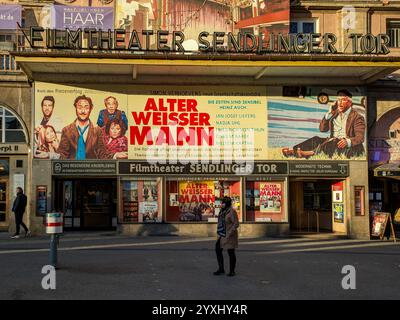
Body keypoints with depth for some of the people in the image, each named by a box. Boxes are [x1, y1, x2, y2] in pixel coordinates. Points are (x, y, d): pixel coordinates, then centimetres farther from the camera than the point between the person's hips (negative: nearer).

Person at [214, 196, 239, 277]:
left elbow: (236, 224, -18)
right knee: (218, 250, 5)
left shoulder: (232, 211, -16)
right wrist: (219, 232, 12)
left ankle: (232, 271, 14)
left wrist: (230, 234, -21)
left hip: (229, 236, -8)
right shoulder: (222, 211, 8)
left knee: (231, 253, 2)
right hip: (222, 235, 8)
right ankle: (221, 269, 17)